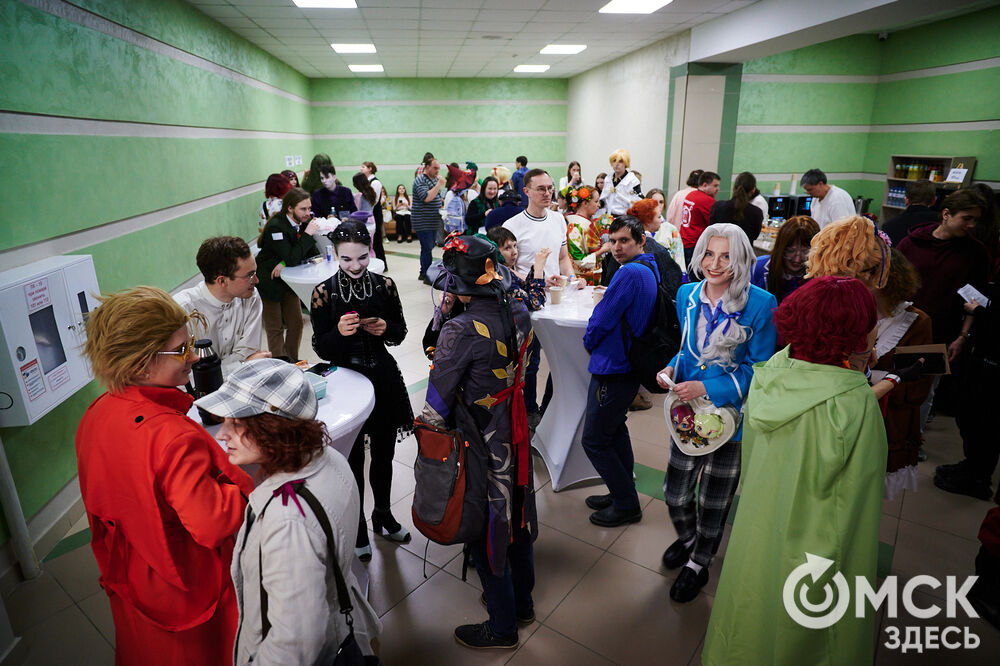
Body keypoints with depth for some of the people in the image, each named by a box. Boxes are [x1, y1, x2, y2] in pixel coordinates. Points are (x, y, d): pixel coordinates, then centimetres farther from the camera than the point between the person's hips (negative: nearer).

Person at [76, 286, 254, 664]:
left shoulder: (96, 415, -10)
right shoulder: (176, 437, -37)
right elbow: (212, 525, -32)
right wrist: (247, 479, -21)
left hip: (130, 576, 7)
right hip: (188, 591, -7)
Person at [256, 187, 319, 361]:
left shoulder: (304, 222, -5)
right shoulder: (276, 227, -25)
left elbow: (313, 254, -5)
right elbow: (291, 258, -33)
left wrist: (285, 263, -18)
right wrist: (308, 234, -31)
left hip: (289, 280, 7)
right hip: (269, 282, -6)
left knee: (295, 324, 10)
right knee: (275, 329, 2)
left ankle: (292, 363, 26)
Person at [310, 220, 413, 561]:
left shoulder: (384, 285, -3)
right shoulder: (324, 293, -10)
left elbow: (400, 332, 5)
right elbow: (321, 348, -8)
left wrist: (385, 328, -17)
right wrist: (339, 332, -28)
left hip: (383, 378, 3)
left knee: (383, 453, 16)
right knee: (353, 459, 9)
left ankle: (383, 514, 41)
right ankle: (357, 525, 32)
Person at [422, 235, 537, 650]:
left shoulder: (460, 331, -27)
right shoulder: (520, 316, -6)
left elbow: (436, 405, -20)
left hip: (479, 443, -7)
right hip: (515, 434, 7)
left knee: (484, 528, 13)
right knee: (516, 515, 24)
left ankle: (502, 627, 35)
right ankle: (522, 602, 47)